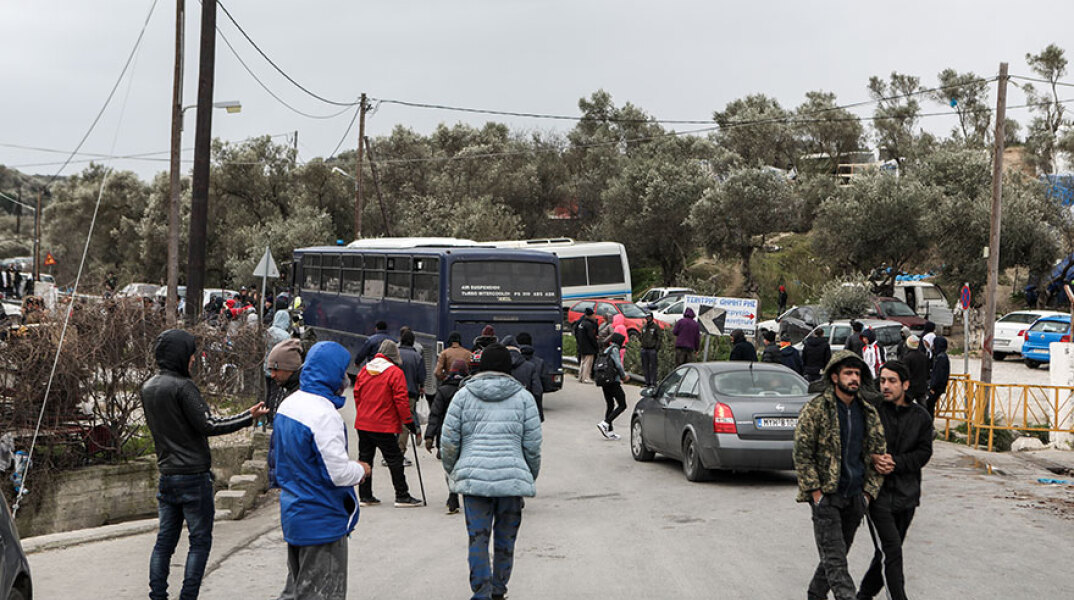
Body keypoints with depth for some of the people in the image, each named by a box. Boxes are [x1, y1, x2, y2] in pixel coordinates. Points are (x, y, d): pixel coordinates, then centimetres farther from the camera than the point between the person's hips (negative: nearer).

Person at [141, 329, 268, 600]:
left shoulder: (148, 387, 10)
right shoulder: (183, 387, -16)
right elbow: (207, 425, -18)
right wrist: (249, 417, -13)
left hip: (166, 474, 8)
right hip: (193, 475, -8)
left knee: (165, 539, 12)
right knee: (200, 540, 1)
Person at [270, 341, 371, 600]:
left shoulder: (289, 404, 7)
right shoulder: (324, 414, -22)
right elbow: (338, 472, -23)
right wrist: (361, 470, -2)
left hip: (293, 511, 9)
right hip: (322, 520, -9)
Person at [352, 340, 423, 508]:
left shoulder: (364, 370, 7)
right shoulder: (395, 373, -10)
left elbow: (357, 395, 14)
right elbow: (401, 400, -12)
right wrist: (409, 421, -4)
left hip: (363, 424, 6)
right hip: (385, 426, -6)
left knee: (365, 457, 13)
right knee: (394, 460, 1)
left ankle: (365, 496, 17)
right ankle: (402, 497, 3)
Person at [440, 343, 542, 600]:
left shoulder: (463, 395, 6)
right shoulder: (523, 398, 6)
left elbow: (448, 441, 4)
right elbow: (533, 446, 4)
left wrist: (451, 472, 19)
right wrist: (531, 477, 19)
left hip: (473, 476, 0)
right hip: (512, 477, 0)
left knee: (478, 538, 3)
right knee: (505, 540, 13)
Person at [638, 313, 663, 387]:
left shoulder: (656, 327, -1)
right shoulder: (643, 327, 16)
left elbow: (660, 338, -5)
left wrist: (657, 347, -13)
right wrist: (639, 335, 4)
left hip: (652, 349, -6)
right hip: (644, 349, 6)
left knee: (653, 366, -6)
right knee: (645, 366, 6)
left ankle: (654, 382, -4)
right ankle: (647, 382, 12)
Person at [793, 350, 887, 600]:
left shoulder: (869, 413, 7)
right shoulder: (815, 409, -8)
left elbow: (878, 452, 13)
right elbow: (802, 453, -8)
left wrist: (869, 490, 5)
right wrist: (815, 490, -12)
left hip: (855, 496, 5)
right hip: (826, 495, -5)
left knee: (837, 553, 14)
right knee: (834, 558, -10)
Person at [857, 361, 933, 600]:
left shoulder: (920, 416, 4)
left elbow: (924, 452, 1)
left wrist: (896, 462, -14)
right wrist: (873, 458, -21)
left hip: (907, 492, 4)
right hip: (879, 491, -4)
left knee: (889, 549, 13)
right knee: (892, 549, -11)